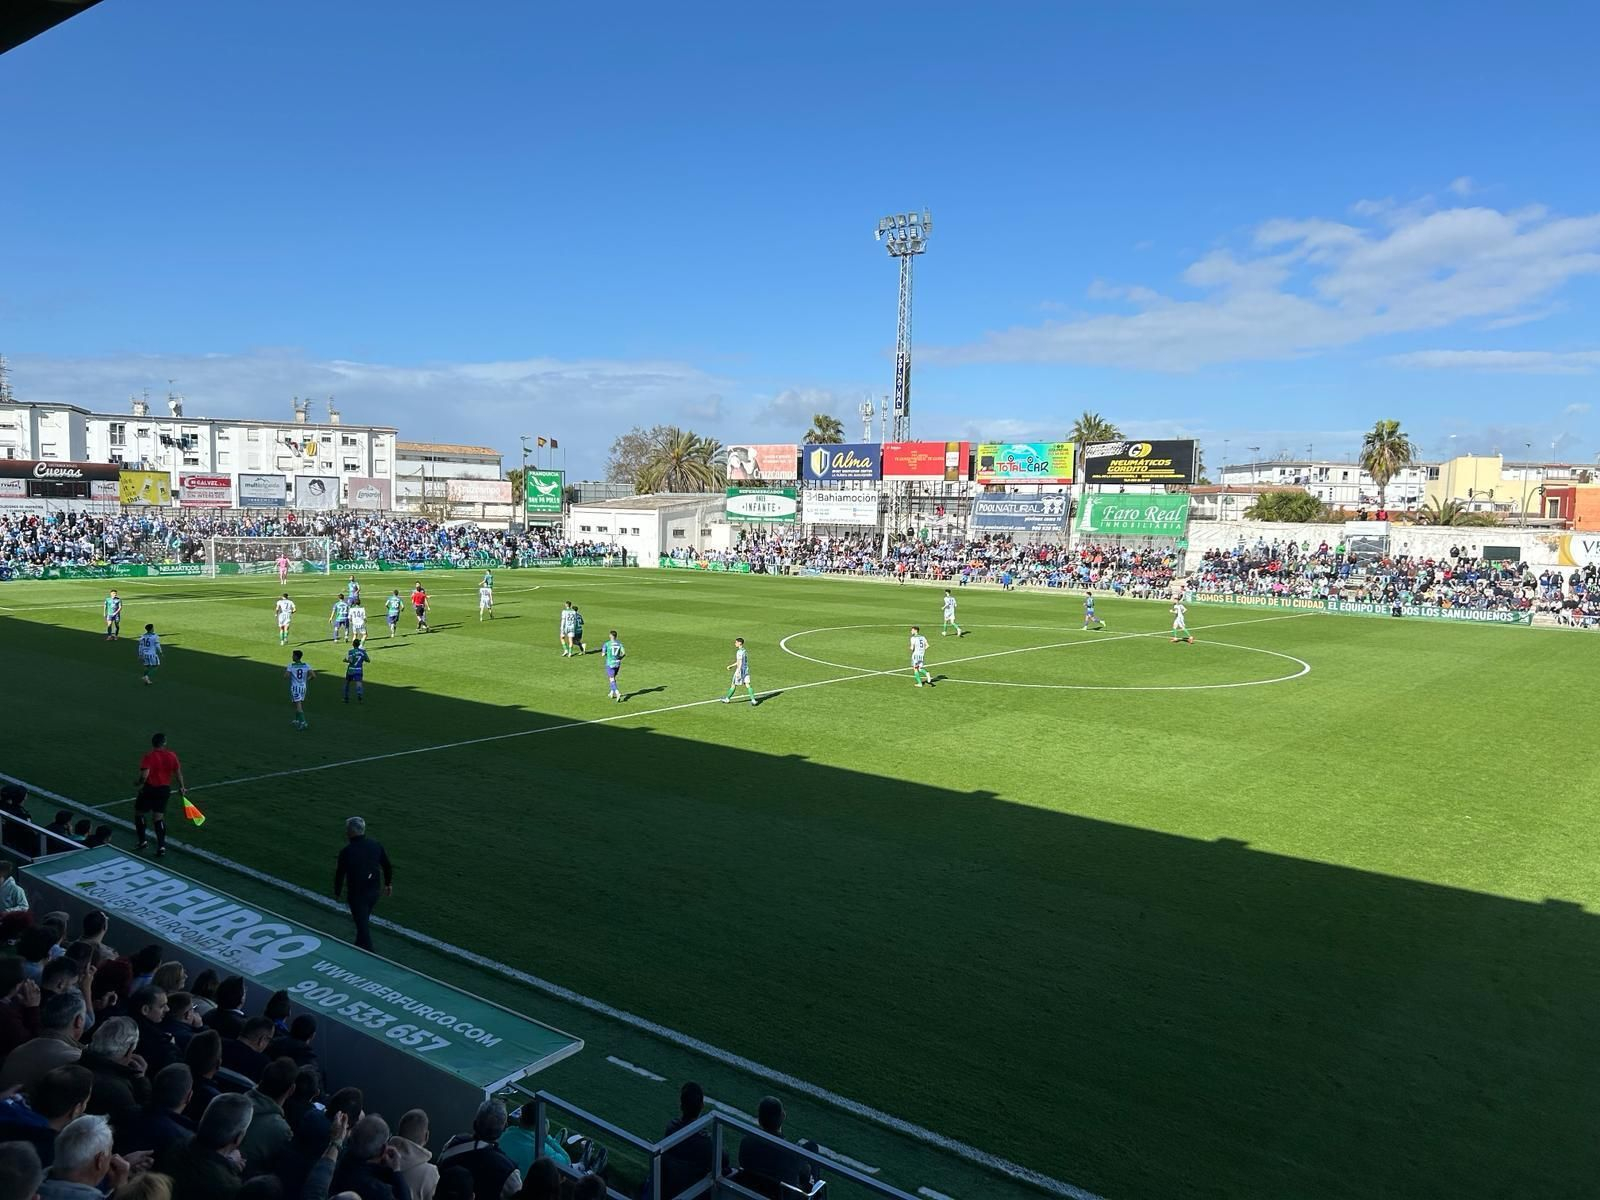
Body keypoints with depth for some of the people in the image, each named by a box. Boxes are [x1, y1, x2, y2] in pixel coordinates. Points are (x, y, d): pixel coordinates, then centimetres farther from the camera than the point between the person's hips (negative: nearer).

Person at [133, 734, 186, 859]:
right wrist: (181, 787, 17)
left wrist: (140, 784, -4)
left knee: (139, 813, 19)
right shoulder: (171, 756, -1)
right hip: (165, 789, 4)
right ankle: (161, 846, 3)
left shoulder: (149, 756, -14)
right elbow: (178, 773, 5)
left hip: (149, 789, -4)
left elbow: (144, 775, -24)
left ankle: (143, 841, 23)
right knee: (158, 818, 11)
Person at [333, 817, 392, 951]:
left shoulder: (347, 852, -20)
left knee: (362, 924, 5)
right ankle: (360, 946, 41)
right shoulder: (375, 844, -5)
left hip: (357, 894, -6)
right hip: (374, 890, 6)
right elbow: (388, 866, 3)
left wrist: (337, 892, 6)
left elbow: (340, 874, -10)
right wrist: (388, 883, 17)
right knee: (364, 920, 25)